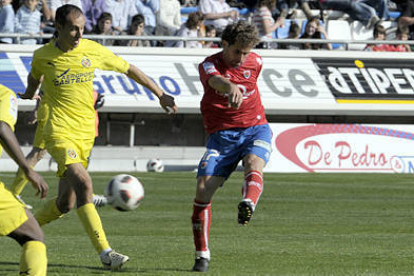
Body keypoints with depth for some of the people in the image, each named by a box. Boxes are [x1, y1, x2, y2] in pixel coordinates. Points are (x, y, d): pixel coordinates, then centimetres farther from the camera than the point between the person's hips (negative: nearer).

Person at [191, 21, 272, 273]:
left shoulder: (256, 62, 4)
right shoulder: (209, 65, -9)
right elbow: (216, 80, -35)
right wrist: (230, 87, -56)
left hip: (256, 129, 1)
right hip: (222, 135, -1)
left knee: (254, 165, -32)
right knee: (203, 188, -13)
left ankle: (248, 205, -64)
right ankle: (202, 256, -2)